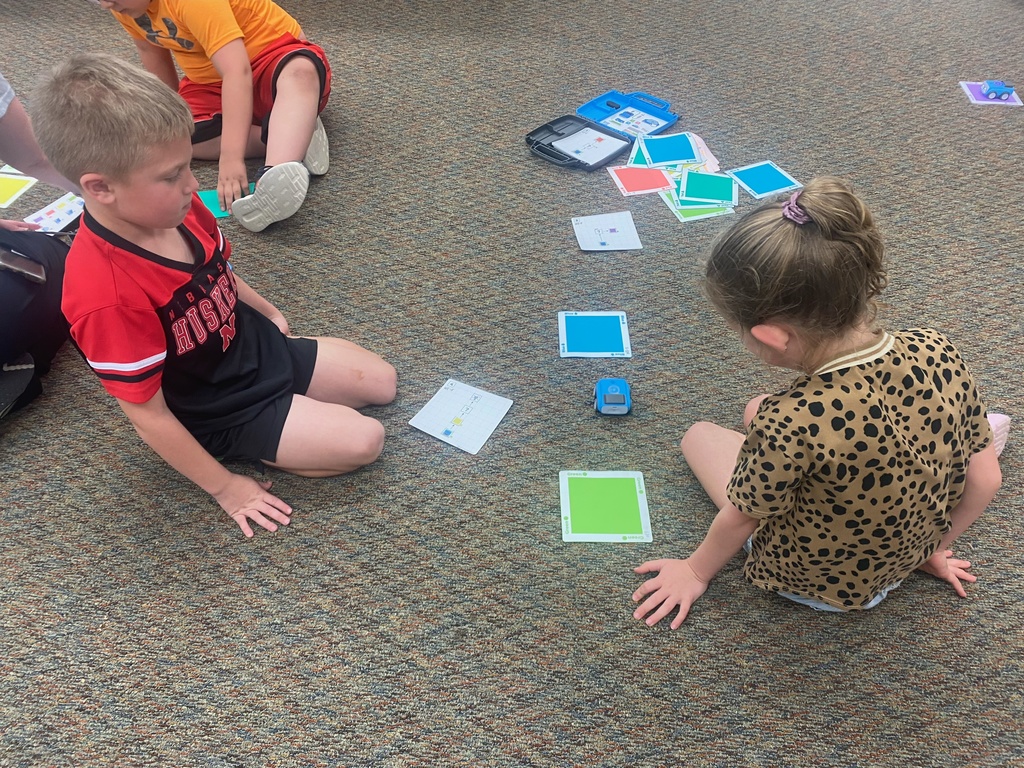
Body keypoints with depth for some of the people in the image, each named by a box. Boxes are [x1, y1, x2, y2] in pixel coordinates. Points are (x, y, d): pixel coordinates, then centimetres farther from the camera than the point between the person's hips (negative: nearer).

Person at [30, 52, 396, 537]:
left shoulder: (175, 209, -14)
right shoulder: (107, 296, -36)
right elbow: (148, 414, -26)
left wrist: (267, 311, 24)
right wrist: (225, 488, -17)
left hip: (258, 344, 8)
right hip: (222, 413, -7)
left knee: (382, 383, 11)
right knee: (363, 441, -16)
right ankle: (260, 450, 1)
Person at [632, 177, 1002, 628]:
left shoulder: (790, 425, -40)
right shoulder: (937, 354, -23)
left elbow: (741, 520, -20)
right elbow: (986, 480, -8)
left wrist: (695, 571, 3)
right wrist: (934, 546, 13)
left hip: (809, 583, -4)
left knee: (700, 434, 16)